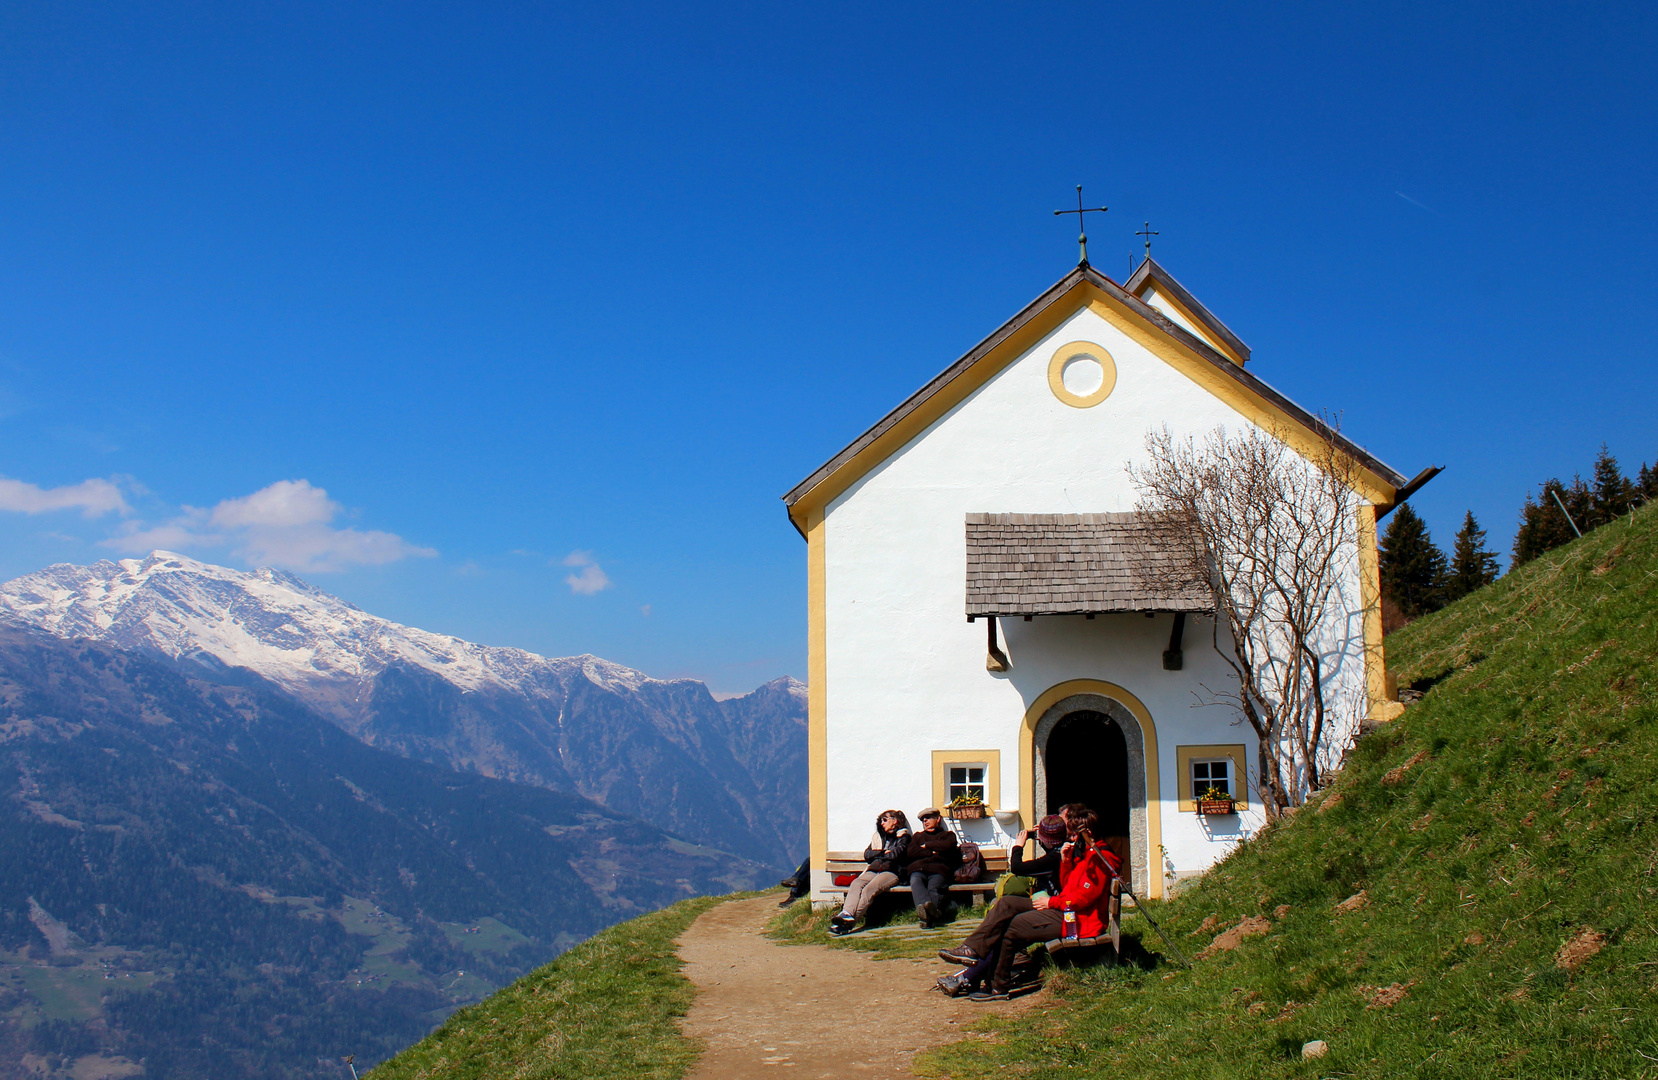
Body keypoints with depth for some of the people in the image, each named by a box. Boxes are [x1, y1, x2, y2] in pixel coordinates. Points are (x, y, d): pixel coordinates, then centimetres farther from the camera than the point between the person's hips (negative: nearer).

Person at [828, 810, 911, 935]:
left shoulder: (903, 837, 15)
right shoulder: (878, 836, 32)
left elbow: (896, 854, -4)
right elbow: (867, 854, 19)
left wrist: (877, 855, 9)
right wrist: (883, 853, 5)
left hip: (891, 872, -5)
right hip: (873, 871, 5)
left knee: (869, 889, -34)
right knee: (857, 883, -30)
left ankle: (848, 923, -49)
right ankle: (847, 913, -52)